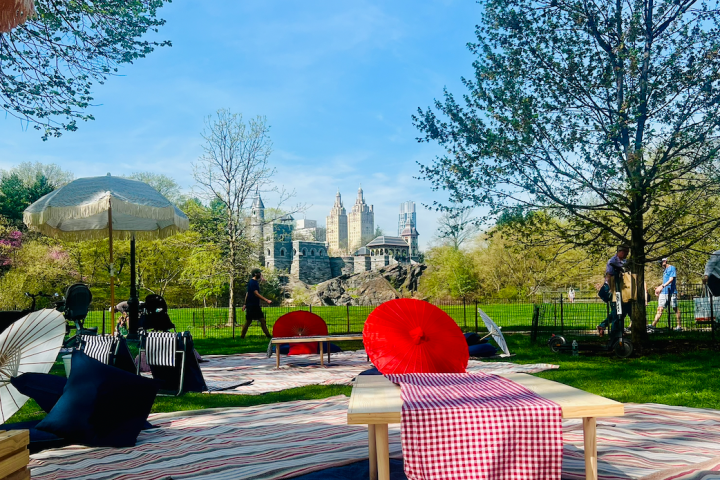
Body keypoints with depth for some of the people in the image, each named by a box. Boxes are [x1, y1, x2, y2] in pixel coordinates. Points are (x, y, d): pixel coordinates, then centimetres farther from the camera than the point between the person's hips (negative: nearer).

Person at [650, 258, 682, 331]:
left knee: (675, 308, -2)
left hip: (671, 292, -7)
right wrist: (659, 288, 18)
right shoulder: (665, 270, 22)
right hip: (664, 292, 7)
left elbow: (671, 279, -14)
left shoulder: (672, 268, -2)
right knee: (660, 308, -1)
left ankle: (679, 325, 4)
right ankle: (654, 324, -9)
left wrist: (662, 286, -23)